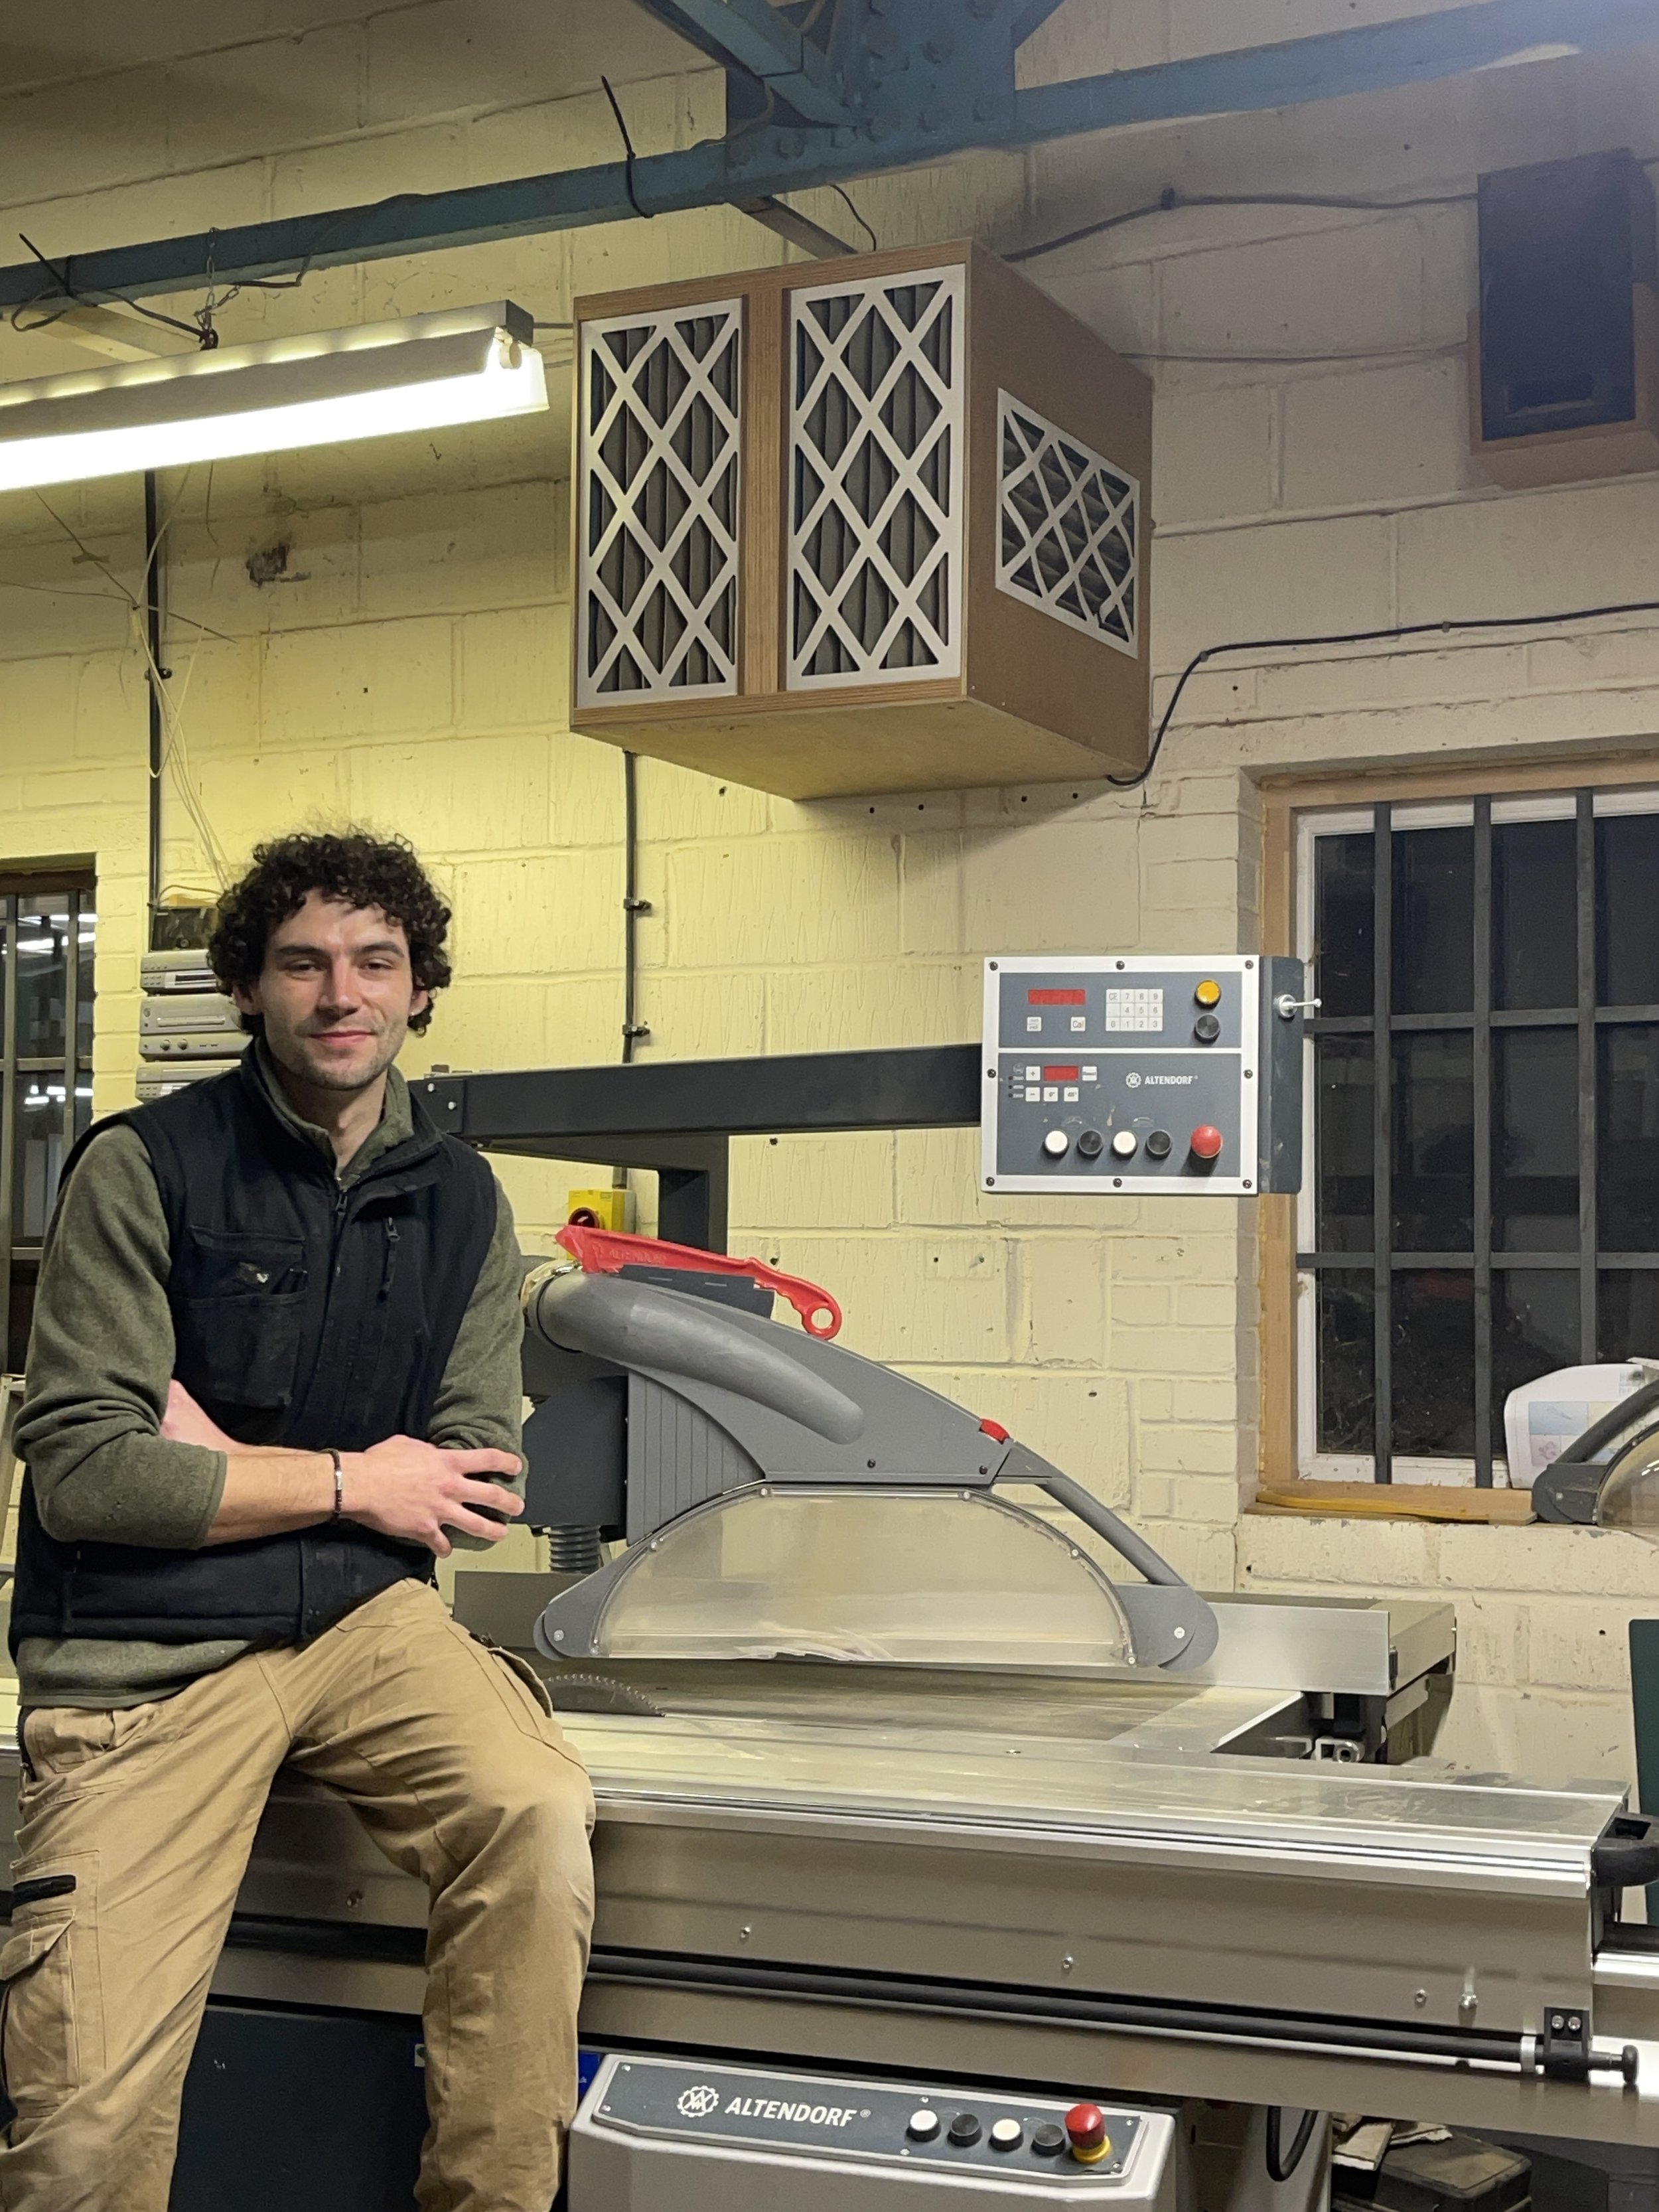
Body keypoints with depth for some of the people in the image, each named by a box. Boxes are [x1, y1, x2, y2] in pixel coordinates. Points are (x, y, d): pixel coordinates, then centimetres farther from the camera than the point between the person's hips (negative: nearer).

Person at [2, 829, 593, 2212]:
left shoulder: (461, 1201, 8)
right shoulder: (148, 1166, -5)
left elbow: (473, 1488, 3)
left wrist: (221, 1461, -7)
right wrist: (350, 1483, -7)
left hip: (364, 1619, 3)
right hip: (148, 1649, -3)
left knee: (539, 1812, -27)